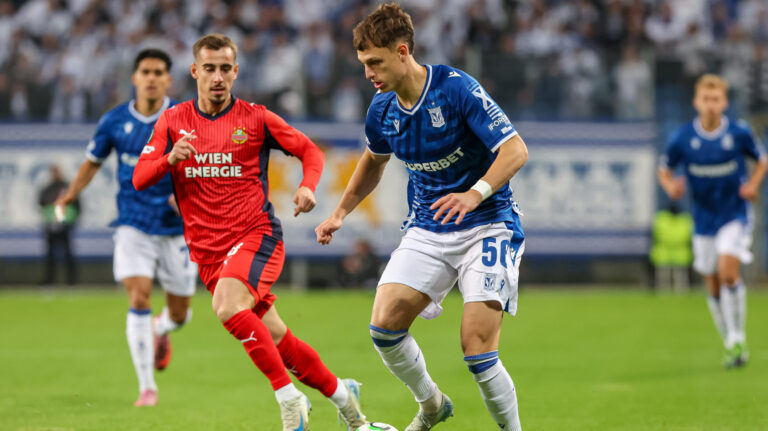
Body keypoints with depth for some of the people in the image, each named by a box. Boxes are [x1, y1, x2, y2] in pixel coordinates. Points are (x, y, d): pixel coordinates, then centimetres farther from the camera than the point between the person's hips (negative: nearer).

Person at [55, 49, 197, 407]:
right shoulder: (114, 121, -1)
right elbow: (93, 161, 14)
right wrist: (71, 194, 1)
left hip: (177, 227, 0)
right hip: (133, 225, 0)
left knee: (179, 314, 7)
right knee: (138, 297, -18)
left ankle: (160, 330, 47)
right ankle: (147, 387, -8)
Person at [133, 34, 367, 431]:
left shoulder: (255, 118, 1)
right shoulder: (173, 121, 7)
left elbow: (310, 151, 8)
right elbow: (139, 179, 2)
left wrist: (307, 187, -12)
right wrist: (171, 159, -19)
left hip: (257, 236, -4)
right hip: (207, 251, 4)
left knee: (227, 306, -32)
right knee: (275, 339, 4)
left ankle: (290, 399, -24)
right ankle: (341, 393, 25)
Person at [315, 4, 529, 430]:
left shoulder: (456, 88, -19)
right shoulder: (382, 109, 1)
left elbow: (515, 150, -22)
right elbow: (374, 160, 23)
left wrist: (476, 193, -36)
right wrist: (340, 213, 17)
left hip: (485, 224, -5)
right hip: (426, 231, 6)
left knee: (477, 350, -17)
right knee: (384, 324, -13)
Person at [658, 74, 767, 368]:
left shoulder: (739, 133, -9)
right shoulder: (682, 139, -7)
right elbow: (664, 169, 6)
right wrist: (671, 186, -16)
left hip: (735, 215, -3)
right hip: (704, 220, 3)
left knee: (728, 272, -22)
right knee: (714, 287, 7)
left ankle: (737, 340, -12)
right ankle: (732, 346, 23)